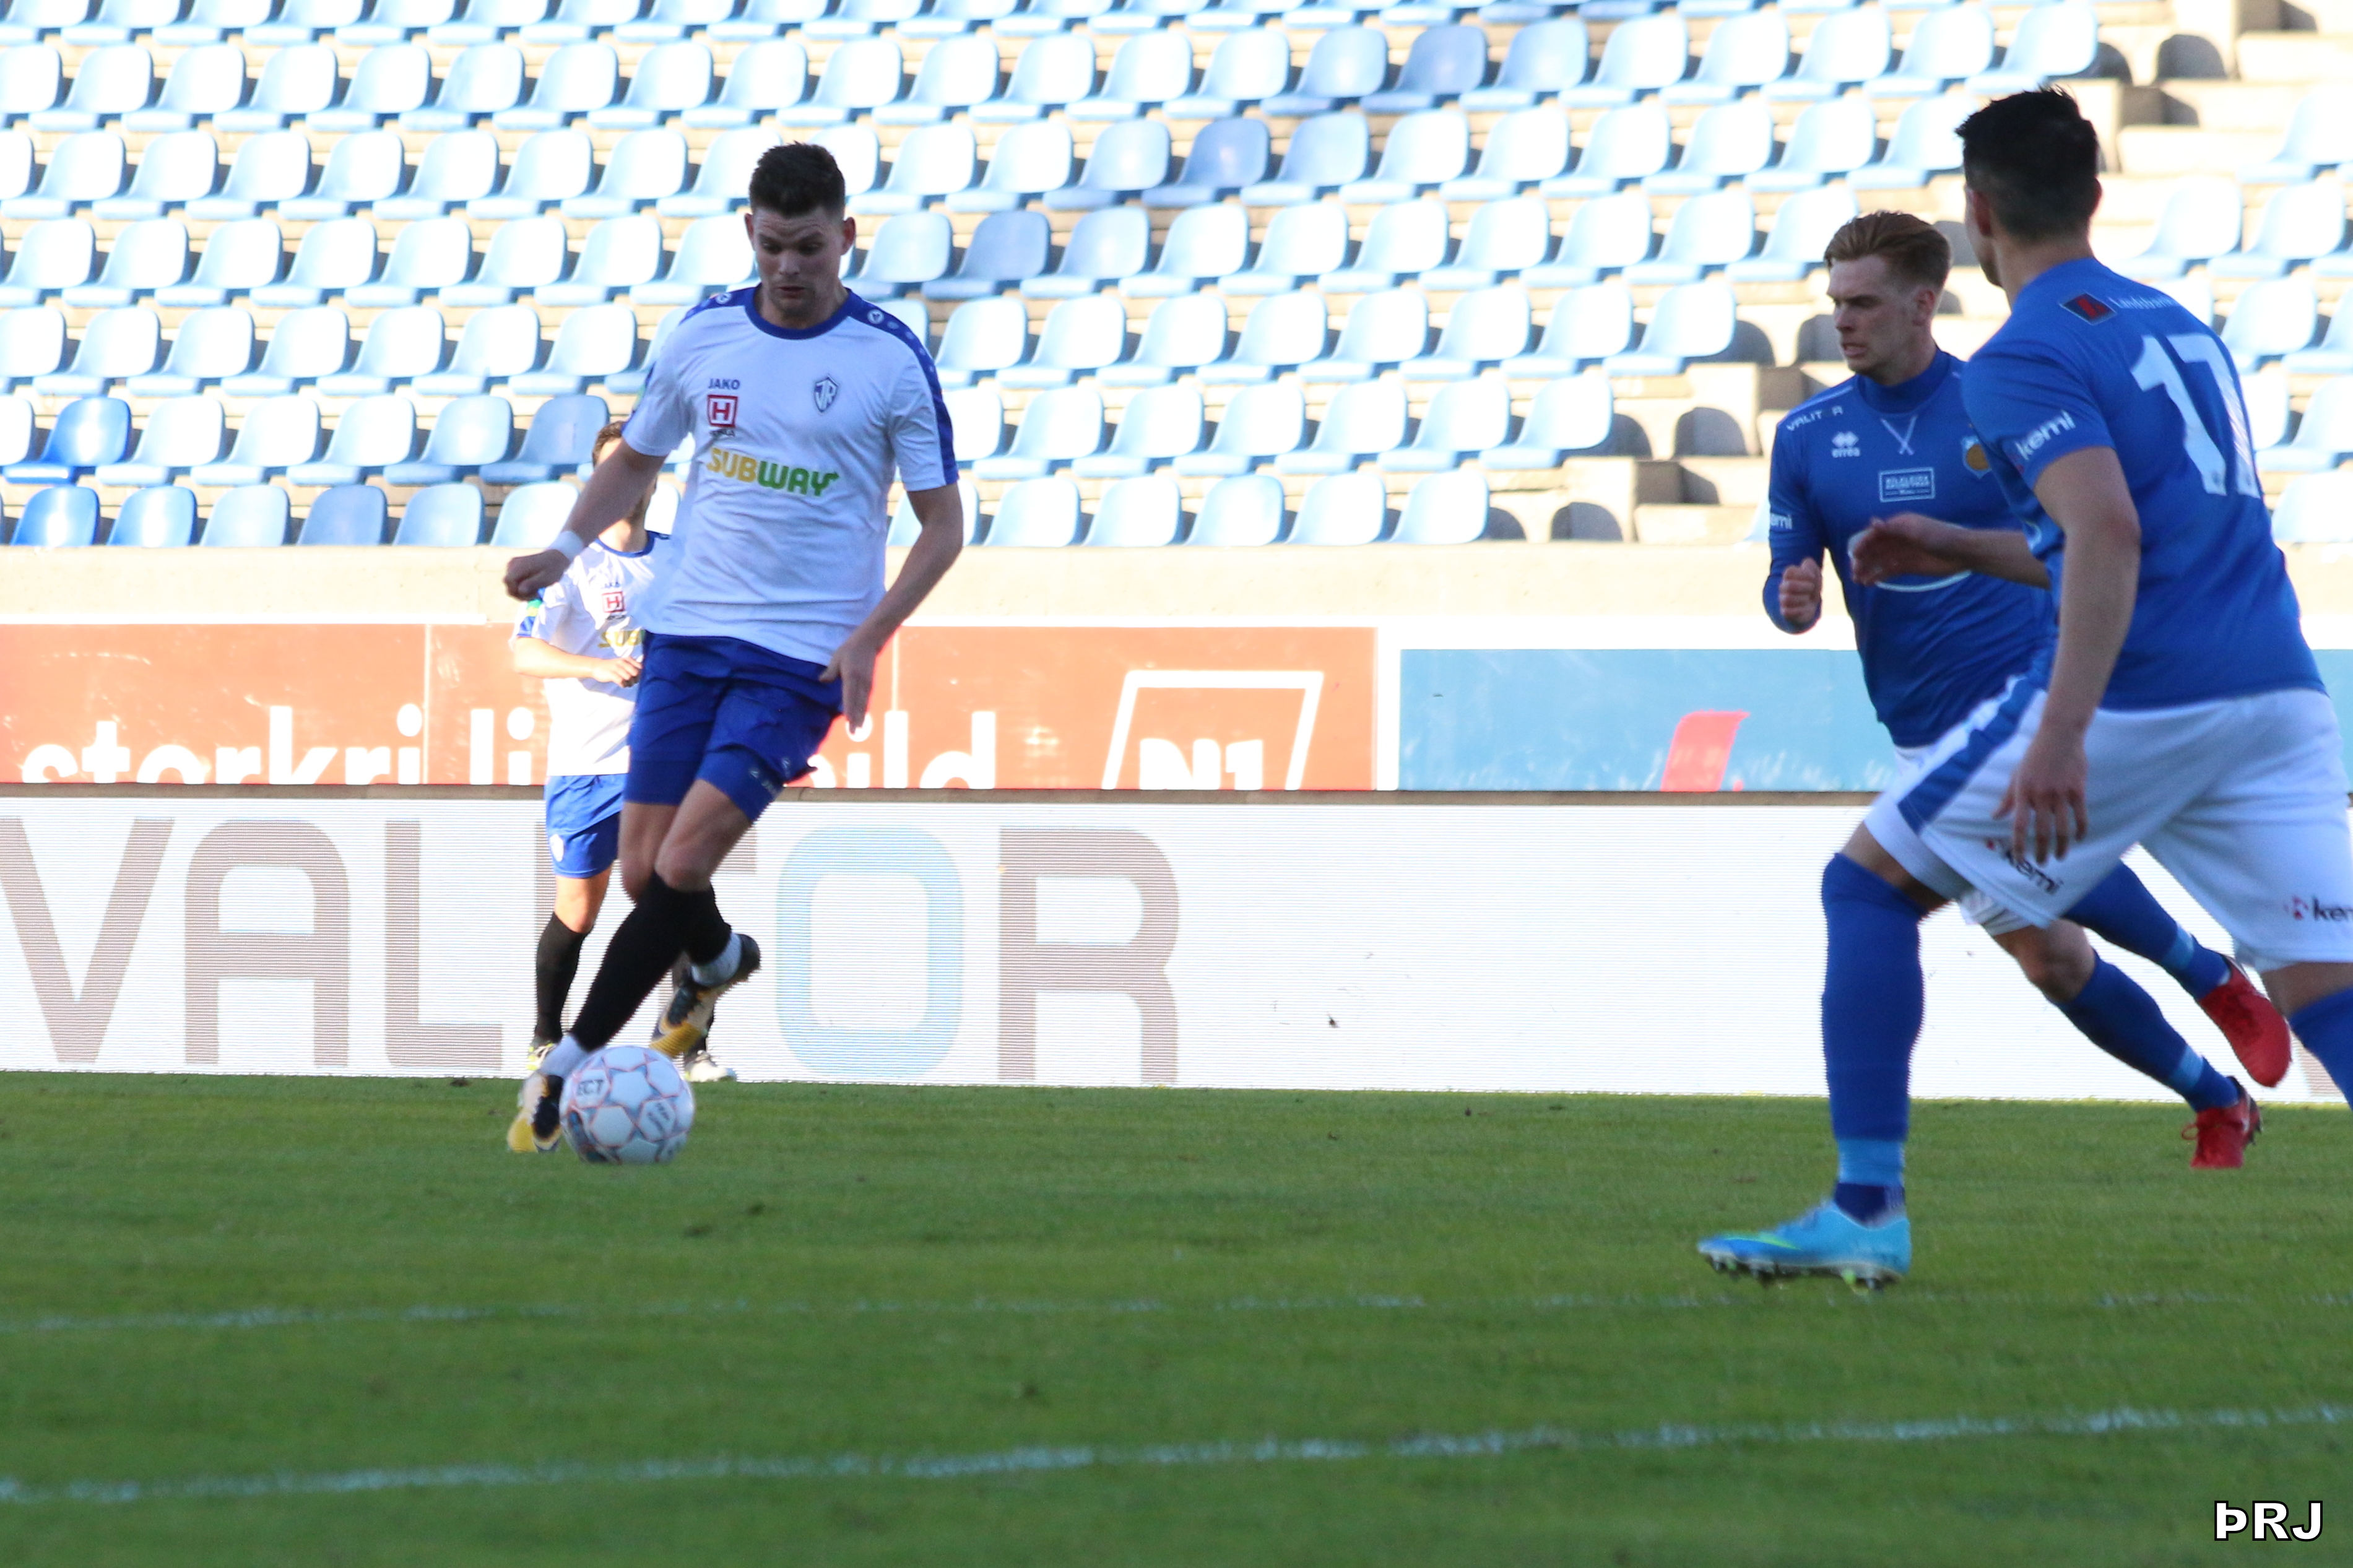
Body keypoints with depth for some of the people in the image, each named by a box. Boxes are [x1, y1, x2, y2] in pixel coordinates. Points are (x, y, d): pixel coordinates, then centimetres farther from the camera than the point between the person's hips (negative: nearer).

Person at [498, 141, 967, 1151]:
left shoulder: (890, 361, -6)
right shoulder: (705, 336, 4)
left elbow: (942, 524, -1)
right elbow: (634, 460, 19)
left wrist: (870, 636, -15)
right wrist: (567, 547, 0)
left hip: (801, 656, -4)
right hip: (686, 631, 4)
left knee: (684, 864, -16)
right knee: (642, 871, 4)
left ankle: (570, 1063, -9)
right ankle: (719, 961, 38)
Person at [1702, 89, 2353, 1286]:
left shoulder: (2026, 358, -4)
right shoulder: (2179, 327, 21)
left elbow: (2110, 530, -21)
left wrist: (2063, 734, -29)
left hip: (2138, 695, -7)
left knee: (1868, 882, 11)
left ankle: (1867, 1209, 6)